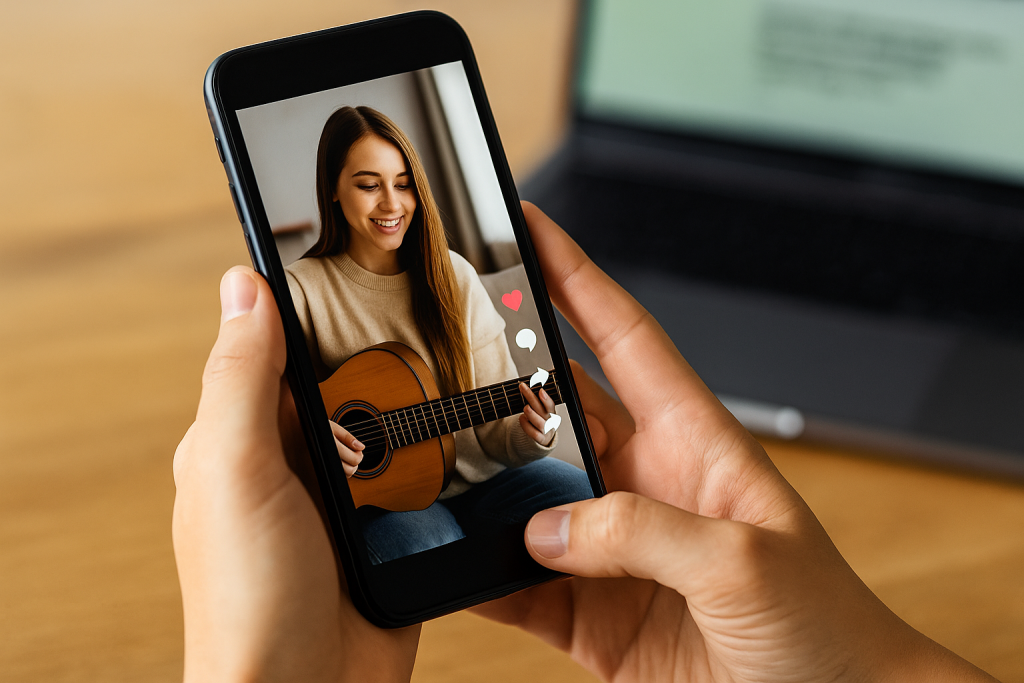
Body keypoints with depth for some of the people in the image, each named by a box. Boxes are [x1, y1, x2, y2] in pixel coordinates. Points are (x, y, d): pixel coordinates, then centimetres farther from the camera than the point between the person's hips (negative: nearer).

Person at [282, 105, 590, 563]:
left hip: (480, 474, 3)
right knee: (432, 544, -36)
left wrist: (527, 433, -20)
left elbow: (493, 423, 2)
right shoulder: (301, 290, -5)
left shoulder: (452, 276, 4)